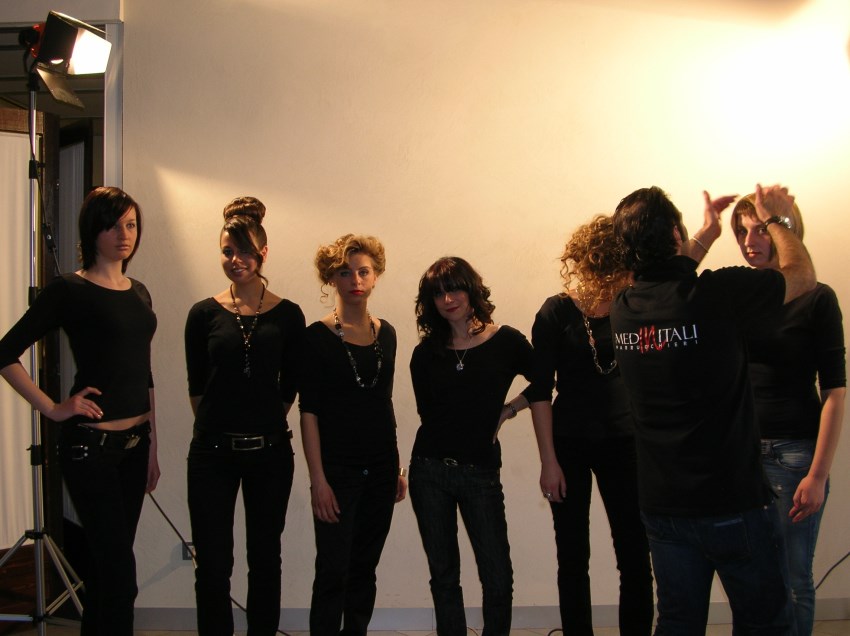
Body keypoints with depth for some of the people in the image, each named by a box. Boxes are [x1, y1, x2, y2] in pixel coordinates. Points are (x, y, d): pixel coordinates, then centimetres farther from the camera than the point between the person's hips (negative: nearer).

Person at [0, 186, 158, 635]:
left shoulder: (139, 294, 12)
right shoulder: (69, 290, -8)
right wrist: (52, 409, -12)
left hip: (135, 443, 7)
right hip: (90, 445, -6)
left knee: (106, 567, 15)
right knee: (120, 575, -4)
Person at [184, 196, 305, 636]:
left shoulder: (287, 315, 0)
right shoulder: (205, 313, 1)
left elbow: (289, 386, 6)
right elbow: (196, 384, 6)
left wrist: (265, 424, 7)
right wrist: (217, 424, 6)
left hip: (269, 451, 0)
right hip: (213, 451, 0)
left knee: (264, 559, 11)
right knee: (212, 563, 4)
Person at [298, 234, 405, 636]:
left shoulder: (386, 333, 8)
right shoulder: (318, 336, -7)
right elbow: (309, 410, -8)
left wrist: (397, 467, 13)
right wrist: (318, 478, -13)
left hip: (381, 468, 5)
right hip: (338, 469, -5)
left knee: (365, 568, 11)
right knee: (333, 572, -3)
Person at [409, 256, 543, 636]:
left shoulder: (506, 341, -3)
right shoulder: (425, 353, 2)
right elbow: (428, 412, 4)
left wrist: (507, 410, -2)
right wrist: (478, 419, -3)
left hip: (480, 473, -2)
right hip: (430, 470, 2)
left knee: (498, 579, -1)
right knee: (443, 575, 10)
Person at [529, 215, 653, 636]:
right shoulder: (557, 312, -8)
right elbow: (540, 390, -7)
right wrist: (548, 461, -9)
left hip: (624, 442, 2)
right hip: (570, 444, -2)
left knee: (636, 556, 5)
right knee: (573, 558, 8)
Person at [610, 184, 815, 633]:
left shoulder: (622, 310, -3)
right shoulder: (718, 293, -20)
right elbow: (802, 276, 0)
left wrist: (706, 236, 29)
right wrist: (775, 218, 15)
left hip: (661, 506, 5)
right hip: (733, 503, -5)